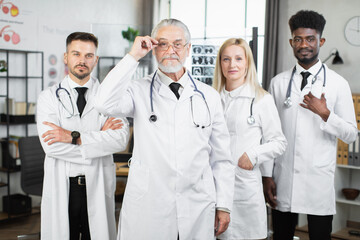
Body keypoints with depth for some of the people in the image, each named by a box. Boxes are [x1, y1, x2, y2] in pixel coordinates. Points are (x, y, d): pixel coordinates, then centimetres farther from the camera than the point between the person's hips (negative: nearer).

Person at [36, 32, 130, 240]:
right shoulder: (49, 97, 1)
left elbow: (121, 140, -15)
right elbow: (51, 145, -13)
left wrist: (74, 137, -19)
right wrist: (99, 137, -12)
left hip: (98, 186, 0)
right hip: (61, 186, 0)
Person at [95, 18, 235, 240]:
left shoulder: (209, 96, 5)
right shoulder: (139, 91, 1)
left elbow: (221, 157, 7)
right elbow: (106, 104, -21)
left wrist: (224, 205, 5)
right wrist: (133, 57, -14)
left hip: (198, 209, 2)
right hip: (147, 209, -2)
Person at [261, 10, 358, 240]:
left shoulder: (338, 84, 0)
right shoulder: (278, 83, 6)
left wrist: (325, 114, -15)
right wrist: (267, 175, 4)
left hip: (319, 181, -2)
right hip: (283, 179, 2)